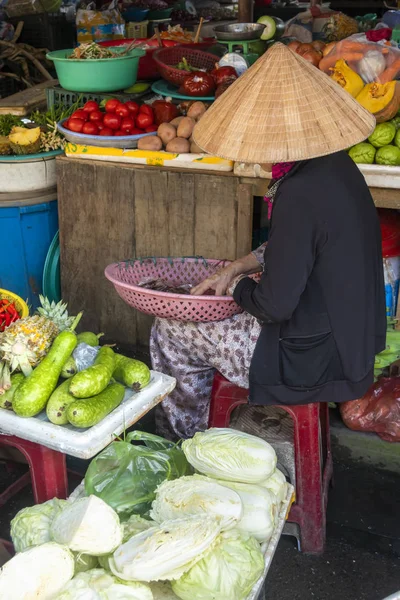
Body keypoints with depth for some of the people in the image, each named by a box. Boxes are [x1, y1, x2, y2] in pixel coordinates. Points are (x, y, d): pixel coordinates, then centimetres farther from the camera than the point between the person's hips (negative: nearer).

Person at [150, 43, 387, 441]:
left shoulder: (302, 192, -30)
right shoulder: (334, 166, 1)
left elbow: (274, 304, -26)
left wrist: (238, 286, -5)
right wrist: (238, 268, 11)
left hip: (313, 361, -9)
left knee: (169, 334, 7)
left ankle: (183, 440, 30)